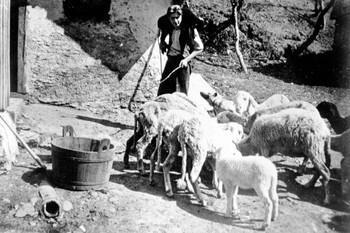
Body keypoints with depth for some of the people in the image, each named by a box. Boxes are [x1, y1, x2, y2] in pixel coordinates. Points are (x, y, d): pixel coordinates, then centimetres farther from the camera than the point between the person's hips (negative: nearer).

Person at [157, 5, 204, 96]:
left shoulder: (189, 29, -14)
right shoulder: (170, 28, 3)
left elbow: (199, 48, -8)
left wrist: (186, 59, -16)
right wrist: (162, 42, 10)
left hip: (182, 62, -6)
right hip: (170, 60, 6)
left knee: (181, 92, -5)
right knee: (163, 92, 9)